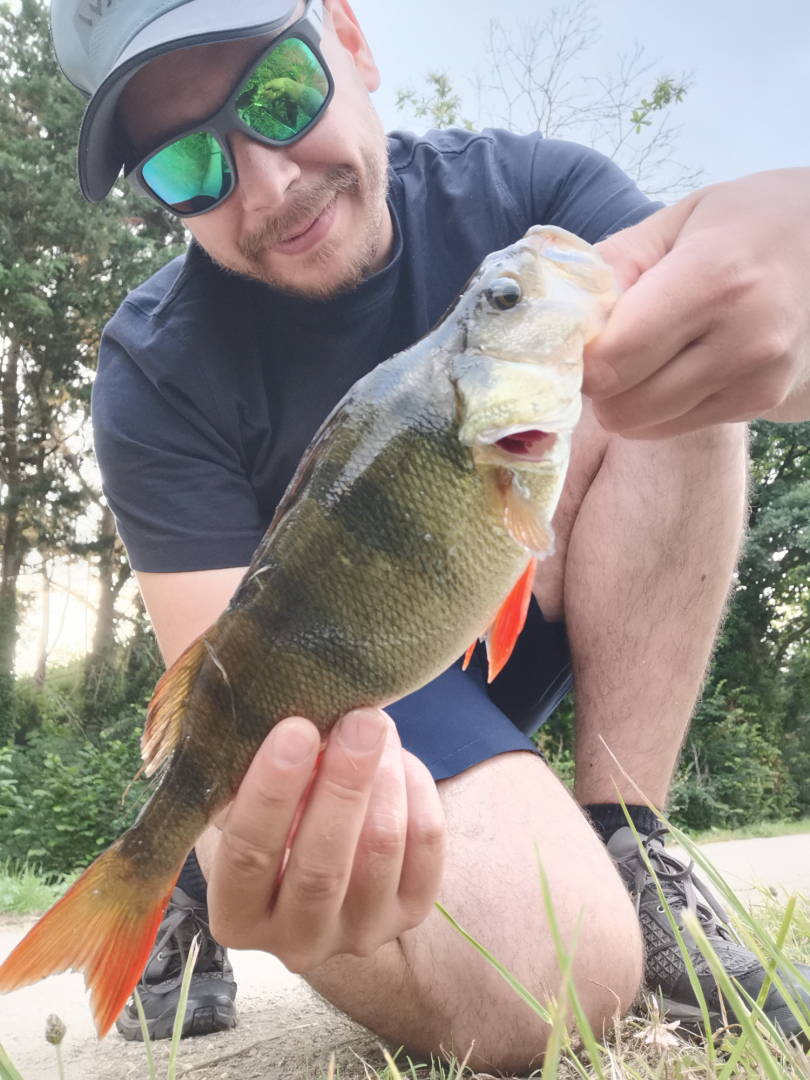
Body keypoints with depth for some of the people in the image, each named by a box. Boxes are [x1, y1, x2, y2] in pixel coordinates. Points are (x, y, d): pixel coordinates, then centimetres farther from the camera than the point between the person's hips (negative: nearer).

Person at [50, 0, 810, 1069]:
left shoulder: (520, 191, -9)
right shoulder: (159, 372, -17)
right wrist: (262, 822, -48)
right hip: (328, 688, -4)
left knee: (677, 355, -18)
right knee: (545, 984, -31)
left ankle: (625, 846, -17)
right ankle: (200, 876, 0)